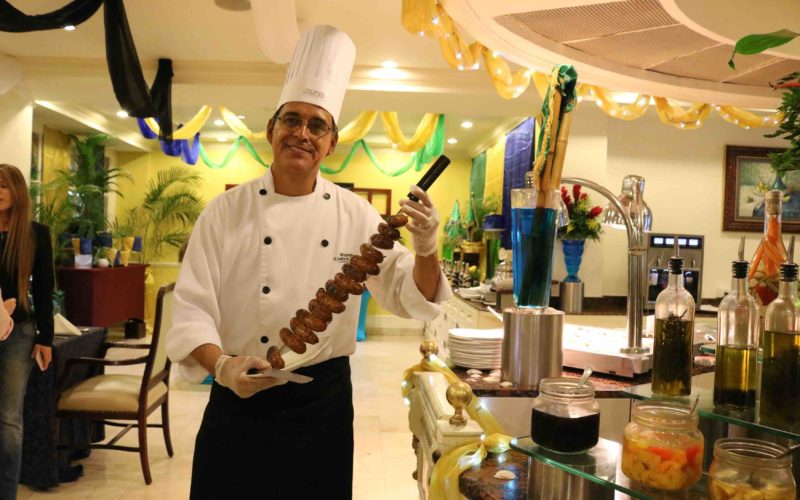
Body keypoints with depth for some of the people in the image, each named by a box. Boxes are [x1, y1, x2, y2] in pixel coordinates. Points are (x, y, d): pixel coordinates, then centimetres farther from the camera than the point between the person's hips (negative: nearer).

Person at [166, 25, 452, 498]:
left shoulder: (355, 214, -2)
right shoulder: (227, 210, -5)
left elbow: (410, 298, -2)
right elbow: (191, 307, -7)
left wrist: (426, 250, -22)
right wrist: (221, 365, -24)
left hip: (323, 401, 1)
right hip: (239, 399, 0)